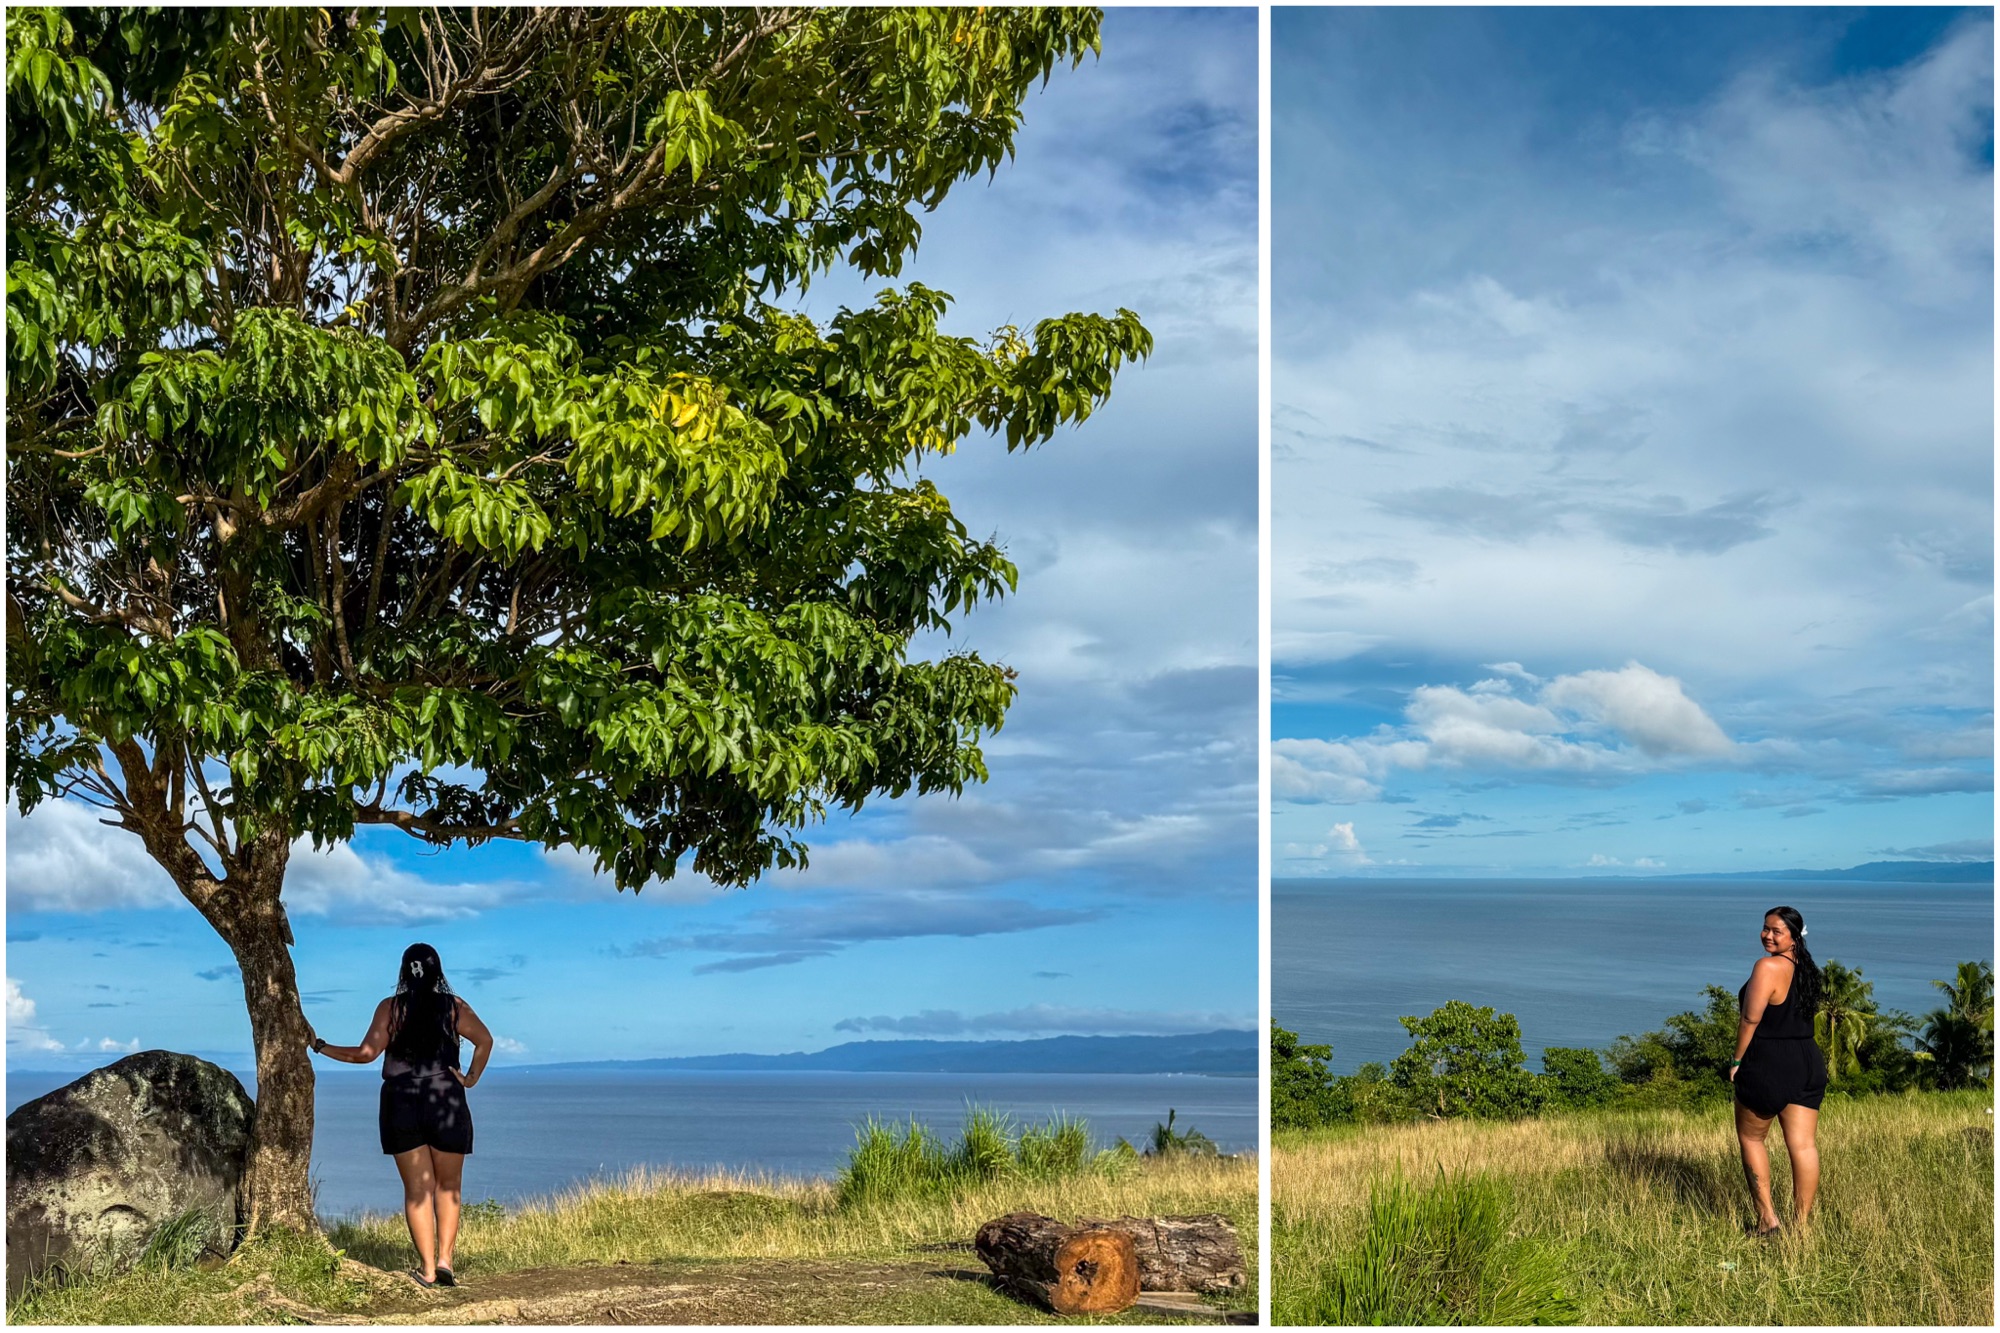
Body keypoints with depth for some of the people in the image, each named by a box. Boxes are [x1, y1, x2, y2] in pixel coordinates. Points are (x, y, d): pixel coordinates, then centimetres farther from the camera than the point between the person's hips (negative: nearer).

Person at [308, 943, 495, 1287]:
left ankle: (427, 1269, -1)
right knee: (448, 1187, 10)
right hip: (447, 1104, 0)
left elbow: (366, 1053, -4)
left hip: (402, 1105, 0)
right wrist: (471, 1078, 3)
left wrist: (320, 1046, 5)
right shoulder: (455, 1007, 2)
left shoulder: (391, 1008, 0)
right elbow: (484, 1040, -7)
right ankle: (444, 1259, -4)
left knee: (417, 1189, 4)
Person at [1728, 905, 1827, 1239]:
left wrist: (1737, 1061, -5)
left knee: (1750, 1137, 10)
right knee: (1803, 1145, 4)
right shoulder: (1805, 968, 12)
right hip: (1809, 1061, 7)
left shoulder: (1768, 966, -15)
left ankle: (1767, 1219, 8)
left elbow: (1751, 1019, -16)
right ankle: (1801, 1222, 6)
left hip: (1768, 1064, -7)